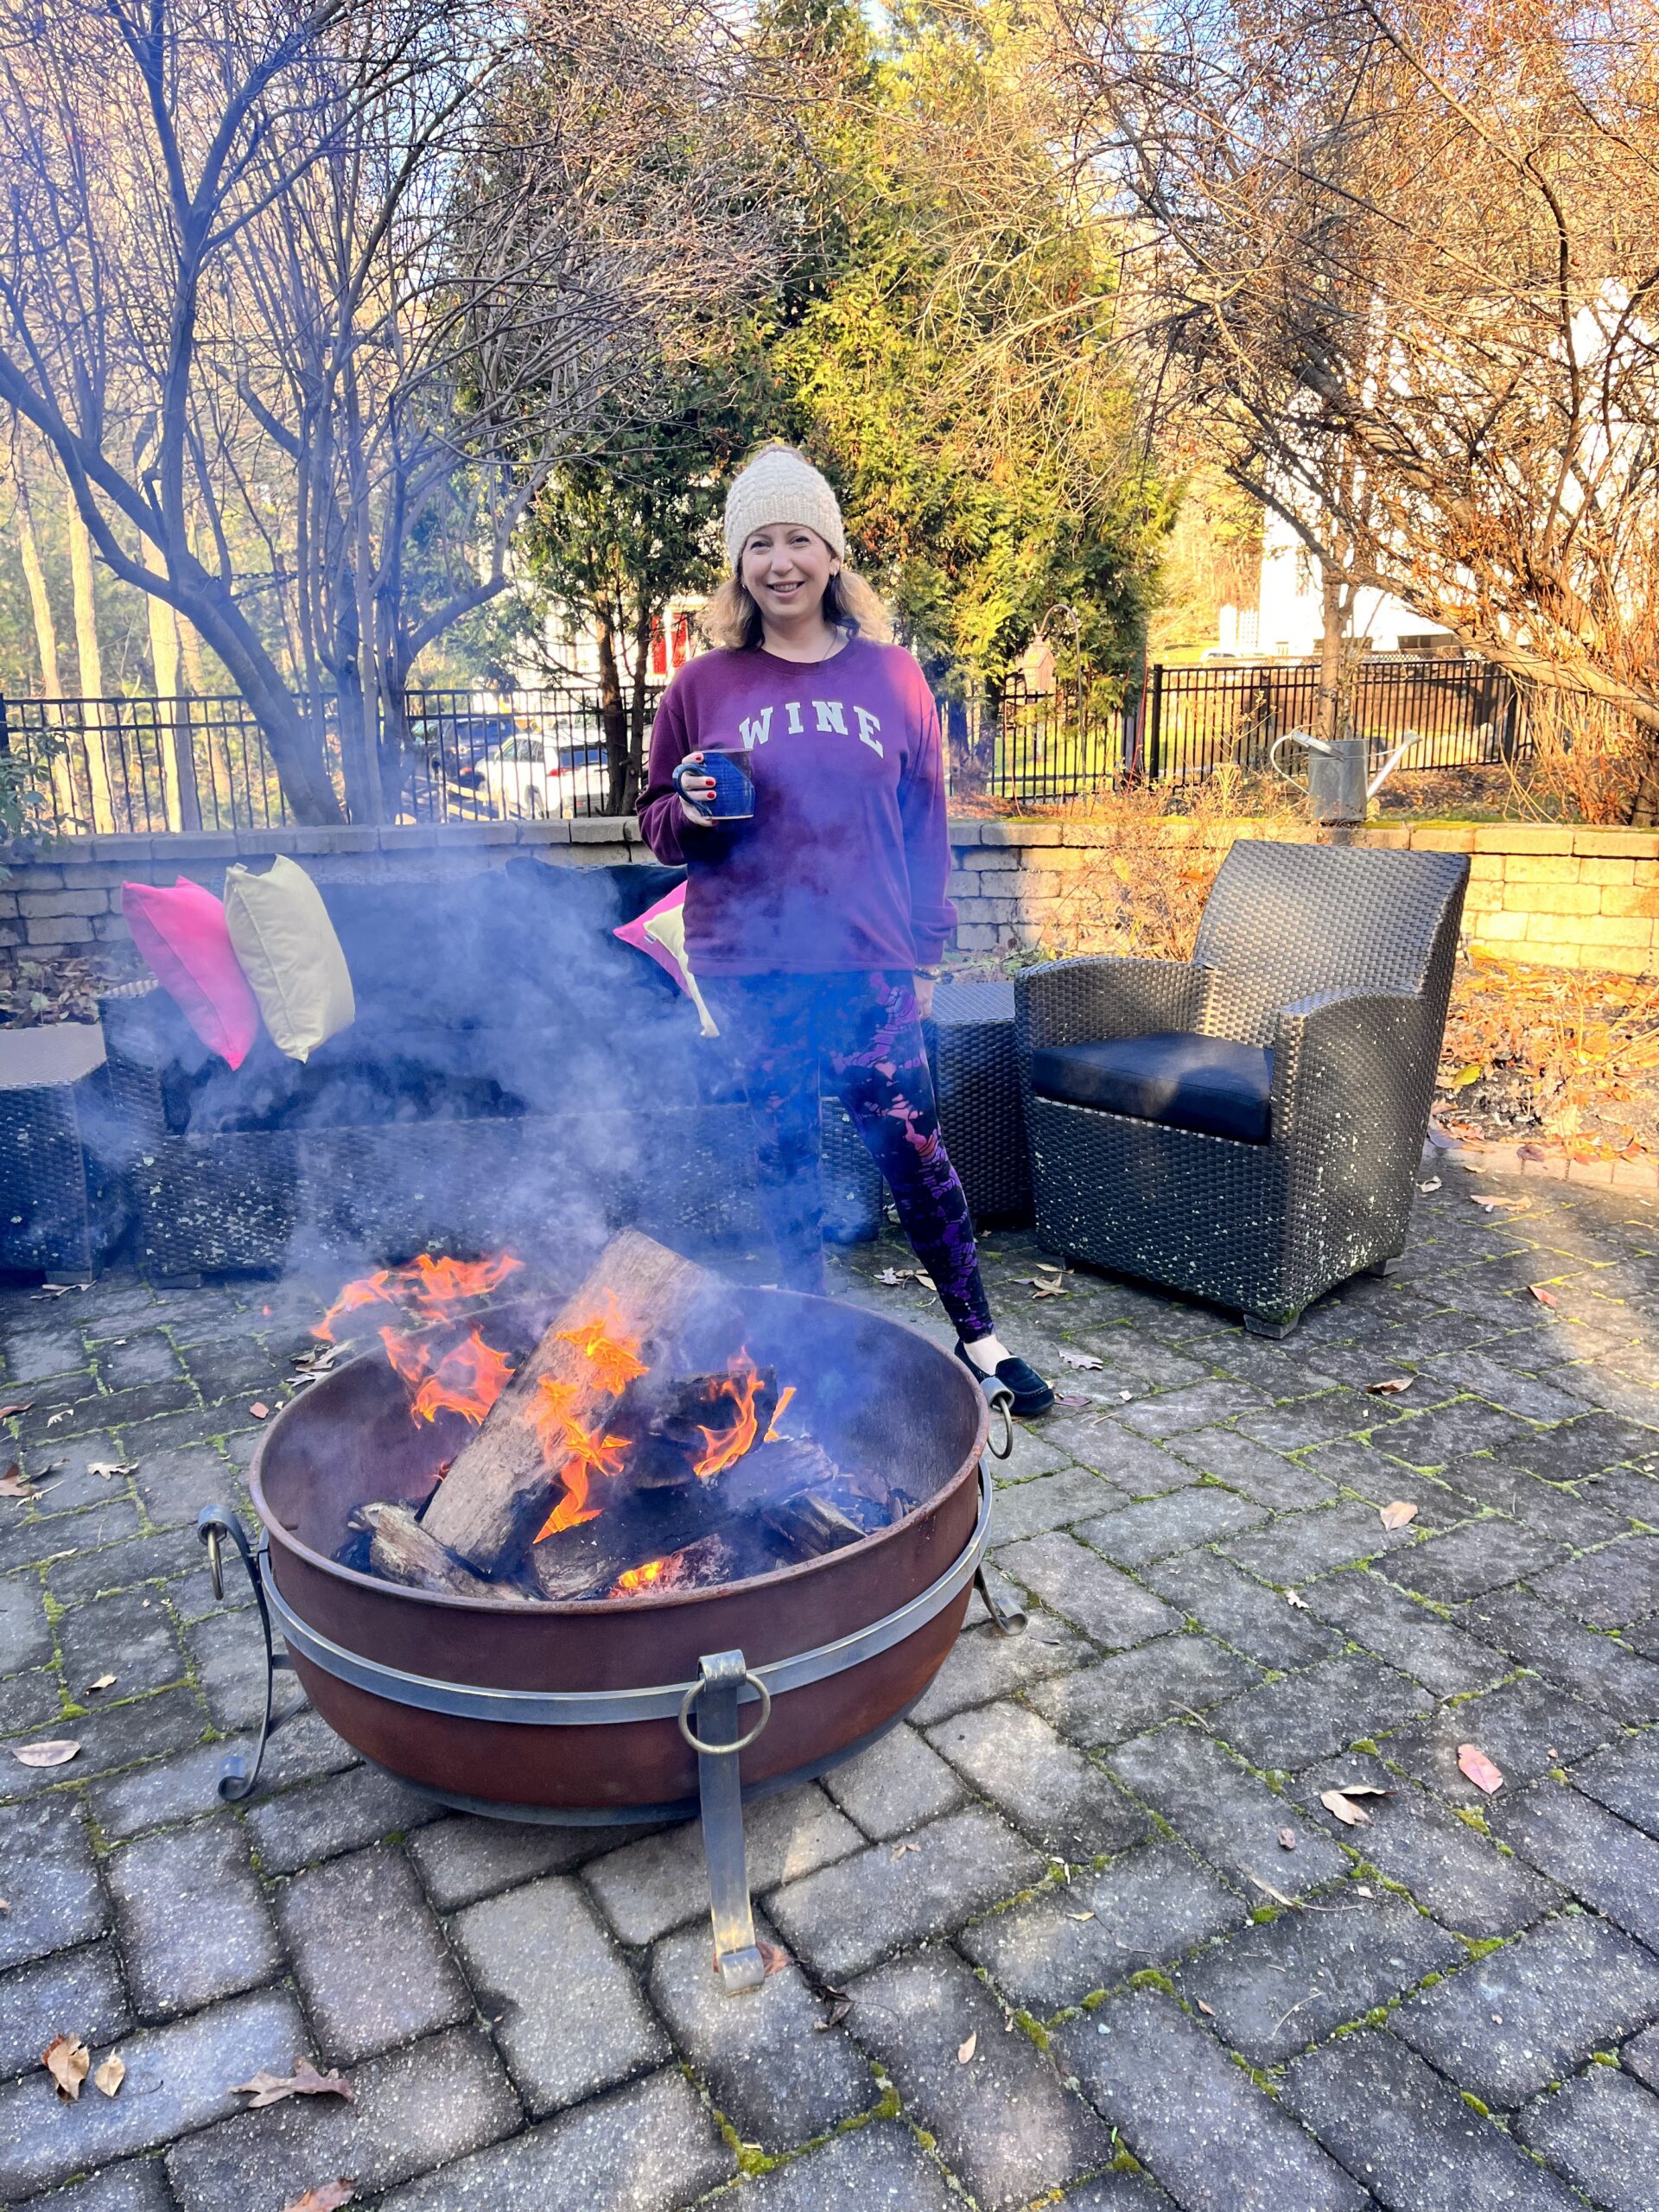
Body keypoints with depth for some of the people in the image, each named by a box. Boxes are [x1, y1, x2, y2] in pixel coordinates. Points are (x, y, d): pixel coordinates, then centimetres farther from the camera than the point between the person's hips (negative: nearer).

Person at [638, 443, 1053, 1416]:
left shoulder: (892, 677, 5)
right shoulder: (703, 688, 4)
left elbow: (927, 825, 9)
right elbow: (659, 823, 13)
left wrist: (927, 952, 6)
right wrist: (691, 814, -11)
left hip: (869, 966, 0)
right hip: (751, 970, 1)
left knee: (914, 1149, 1)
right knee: (786, 1155, 8)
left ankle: (979, 1336, 15)